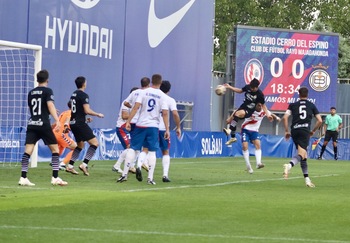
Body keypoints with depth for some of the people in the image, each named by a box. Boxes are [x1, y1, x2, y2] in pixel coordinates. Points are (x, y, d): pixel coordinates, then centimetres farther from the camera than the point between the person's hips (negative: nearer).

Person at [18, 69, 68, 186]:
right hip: (43, 124, -5)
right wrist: (57, 120, -26)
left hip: (31, 124, 5)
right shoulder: (47, 91, -2)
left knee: (28, 150, -2)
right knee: (55, 149, 5)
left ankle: (23, 178, -11)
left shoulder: (31, 93, 15)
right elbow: (50, 105, -17)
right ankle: (55, 178, -1)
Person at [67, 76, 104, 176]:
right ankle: (84, 164, -16)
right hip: (80, 123, -9)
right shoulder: (83, 95, -12)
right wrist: (98, 115, -4)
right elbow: (87, 110, -19)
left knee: (80, 145, 21)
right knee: (95, 142, -9)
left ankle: (70, 166, 16)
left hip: (73, 123, 9)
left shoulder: (73, 94, 14)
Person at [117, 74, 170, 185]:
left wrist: (128, 121, -8)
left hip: (141, 125, 0)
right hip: (154, 126, 0)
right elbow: (165, 113, -4)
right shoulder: (162, 96, 0)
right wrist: (167, 130, -1)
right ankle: (150, 178, -1)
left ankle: (124, 174, 1)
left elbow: (136, 107, -9)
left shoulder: (144, 92, -1)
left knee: (132, 149, 5)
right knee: (152, 152, 5)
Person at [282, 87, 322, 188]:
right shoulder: (312, 106, 13)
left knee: (303, 156, 14)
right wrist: (313, 131, 22)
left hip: (294, 130, 3)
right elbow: (319, 121, 8)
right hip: (305, 130, -3)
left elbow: (285, 117, 2)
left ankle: (307, 179, 11)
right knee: (301, 154, -15)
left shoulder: (293, 105, 14)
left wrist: (287, 131, 9)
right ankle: (289, 165, -46)